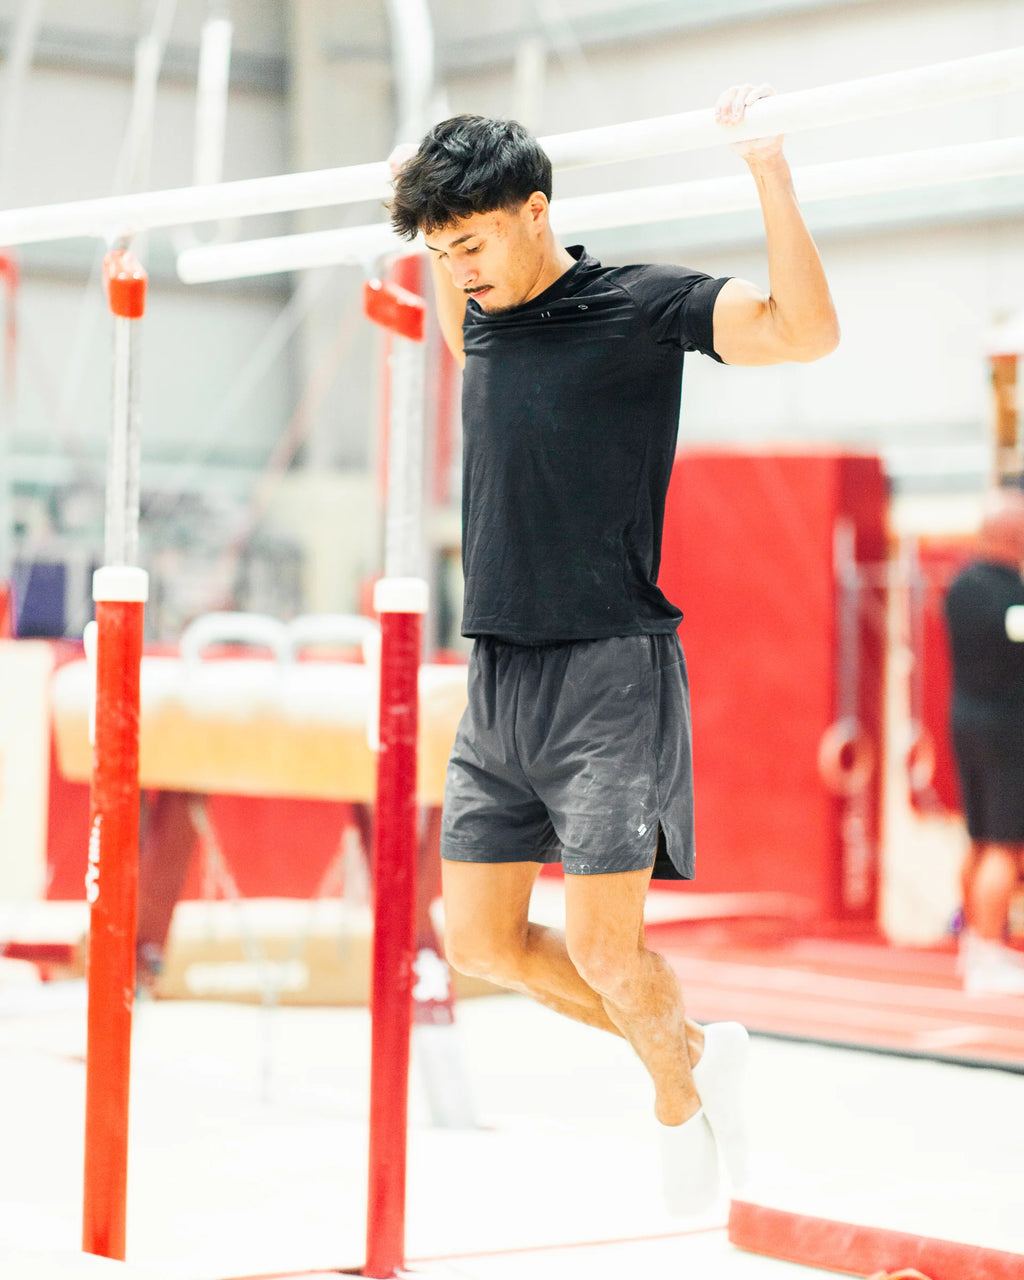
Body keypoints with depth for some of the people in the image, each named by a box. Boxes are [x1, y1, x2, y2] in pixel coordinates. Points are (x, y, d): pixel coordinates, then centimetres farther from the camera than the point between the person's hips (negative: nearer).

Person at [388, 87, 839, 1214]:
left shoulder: (641, 307, -8)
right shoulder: (489, 317, 12)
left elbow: (806, 332, -21)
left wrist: (769, 168, -24)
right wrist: (429, 213, 29)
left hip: (609, 671, -7)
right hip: (497, 679, 7)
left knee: (601, 943, -9)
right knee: (477, 937, 8)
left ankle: (679, 1100, 20)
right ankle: (694, 1049, 25)